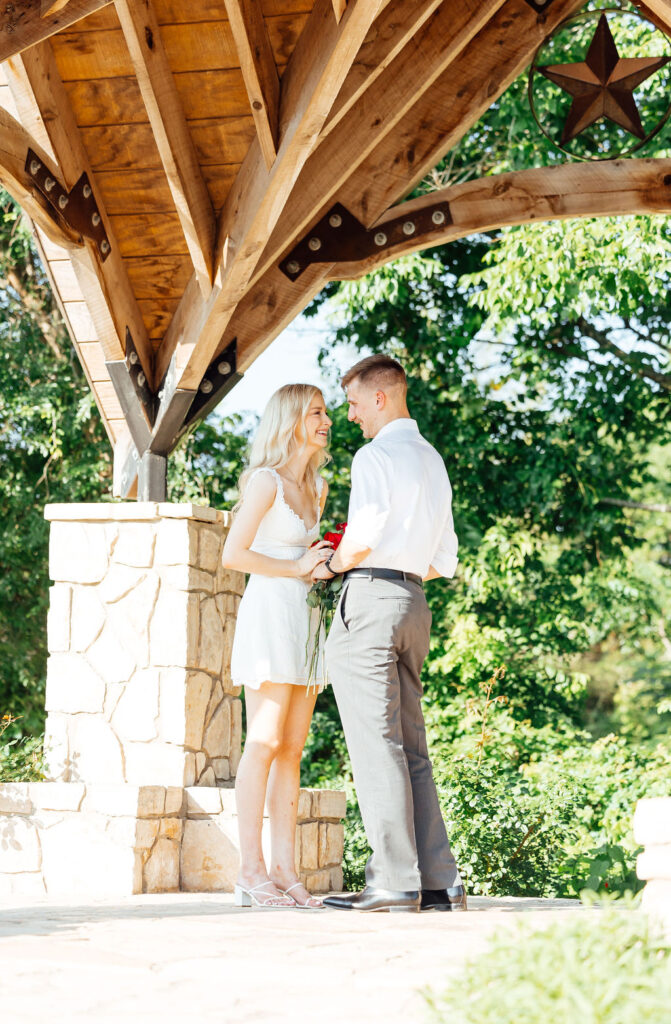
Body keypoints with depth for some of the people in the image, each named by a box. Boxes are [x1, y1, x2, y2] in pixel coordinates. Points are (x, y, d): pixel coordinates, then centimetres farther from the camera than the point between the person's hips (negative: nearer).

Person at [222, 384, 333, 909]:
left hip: (305, 618, 8)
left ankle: (285, 871, 3)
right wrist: (296, 568, -10)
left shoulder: (318, 486, 17)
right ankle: (251, 871, -9)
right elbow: (233, 554, -11)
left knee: (293, 749, 4)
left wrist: (329, 561, 9)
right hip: (269, 612, -8)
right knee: (265, 743, -10)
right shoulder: (266, 480, -7)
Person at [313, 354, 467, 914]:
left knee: (376, 746, -8)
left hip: (371, 596, -9)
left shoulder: (376, 455, -6)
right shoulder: (434, 461, 21)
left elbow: (364, 536, -20)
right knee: (411, 748, 8)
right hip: (414, 601, 9)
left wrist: (331, 565, -2)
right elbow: (445, 561, 22)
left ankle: (395, 881, -10)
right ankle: (439, 882, 3)